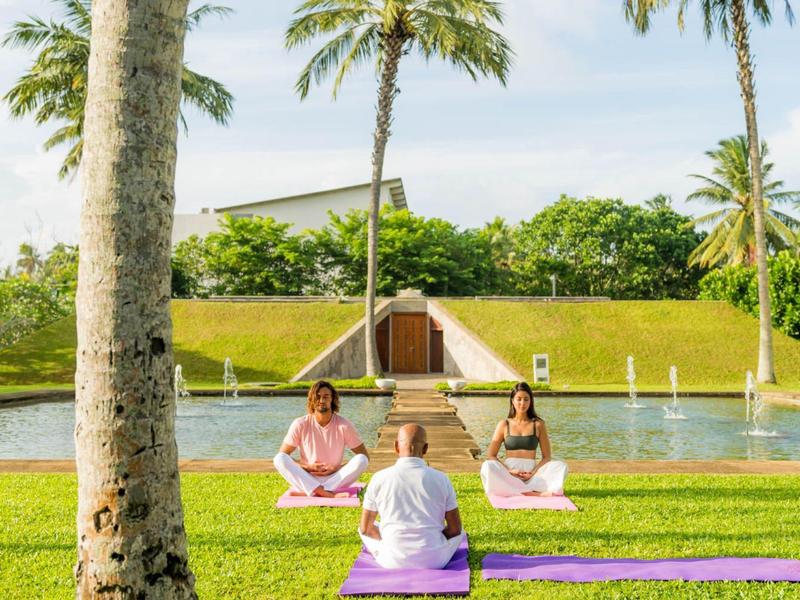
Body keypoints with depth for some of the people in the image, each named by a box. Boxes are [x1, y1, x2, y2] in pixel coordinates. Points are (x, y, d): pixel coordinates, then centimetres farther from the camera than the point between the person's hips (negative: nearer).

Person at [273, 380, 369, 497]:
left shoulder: (343, 425, -4)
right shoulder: (300, 425, -3)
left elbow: (365, 456, 0)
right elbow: (282, 456, 0)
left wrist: (337, 468, -11)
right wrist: (307, 467, -13)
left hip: (335, 480, 0)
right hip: (306, 480, 0)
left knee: (361, 460, -25)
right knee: (279, 459, -25)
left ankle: (308, 493, -33)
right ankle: (328, 494, -41)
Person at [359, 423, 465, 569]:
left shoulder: (379, 478, -6)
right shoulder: (440, 479, -6)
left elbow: (365, 528, 2)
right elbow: (455, 529, 1)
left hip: (392, 562, -1)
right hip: (434, 561, 1)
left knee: (365, 530, 27)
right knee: (459, 532, 29)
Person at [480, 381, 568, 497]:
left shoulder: (538, 425, 8)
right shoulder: (504, 425, 8)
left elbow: (546, 457, 7)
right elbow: (490, 456, 4)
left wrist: (533, 473, -12)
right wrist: (509, 471, -12)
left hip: (531, 475, 0)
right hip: (509, 476, 0)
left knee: (561, 466, -24)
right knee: (487, 466, -32)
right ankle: (536, 493, -34)